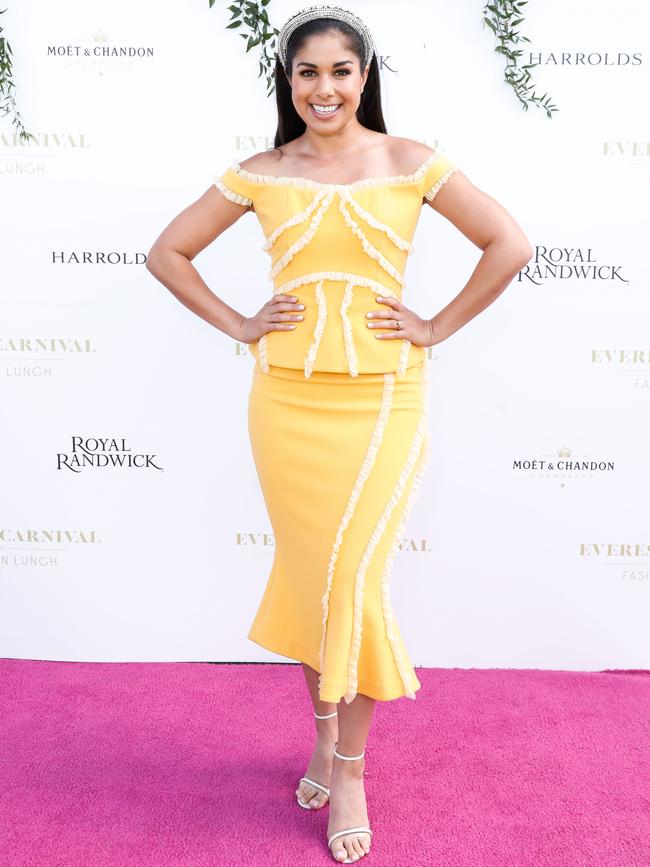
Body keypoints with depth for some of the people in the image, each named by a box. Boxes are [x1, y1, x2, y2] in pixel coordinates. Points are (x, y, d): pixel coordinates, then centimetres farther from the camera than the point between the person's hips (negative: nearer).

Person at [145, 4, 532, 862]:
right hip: (288, 400, 2)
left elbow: (510, 244, 0)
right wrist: (238, 325, 2)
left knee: (354, 578, -1)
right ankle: (325, 734, 32)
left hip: (382, 398, -1)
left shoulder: (410, 162, 2)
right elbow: (167, 252, 11)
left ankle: (349, 768, 18)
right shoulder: (260, 173, 6)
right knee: (309, 573, 9)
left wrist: (437, 326, -4)